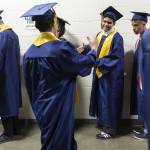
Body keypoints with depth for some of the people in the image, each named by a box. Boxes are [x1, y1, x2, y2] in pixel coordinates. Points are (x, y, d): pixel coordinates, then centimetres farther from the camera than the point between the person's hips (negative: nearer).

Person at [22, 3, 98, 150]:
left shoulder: (30, 51, -2)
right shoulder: (61, 47, -21)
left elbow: (30, 83, 7)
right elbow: (84, 64, -8)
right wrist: (93, 50, 11)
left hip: (41, 107, 6)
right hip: (59, 107, -6)